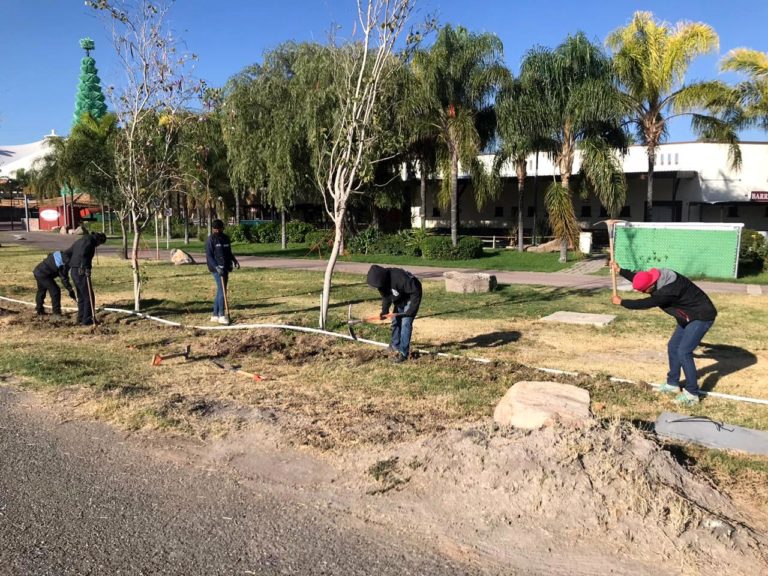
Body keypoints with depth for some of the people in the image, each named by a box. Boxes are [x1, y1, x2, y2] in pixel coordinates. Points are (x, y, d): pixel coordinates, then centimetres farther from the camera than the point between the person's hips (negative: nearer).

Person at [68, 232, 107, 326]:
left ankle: (81, 318, 24)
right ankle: (87, 320, -2)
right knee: (89, 297, -3)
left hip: (73, 271, 10)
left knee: (81, 296, 18)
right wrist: (87, 268, -24)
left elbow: (68, 252, 23)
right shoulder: (89, 241, -9)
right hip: (81, 272, -10)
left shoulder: (80, 241, 20)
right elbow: (82, 254, -25)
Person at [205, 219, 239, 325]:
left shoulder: (226, 238, 14)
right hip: (216, 268, -7)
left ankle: (215, 315, 16)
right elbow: (209, 256, -11)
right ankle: (221, 315, -11)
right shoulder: (211, 239, -6)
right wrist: (216, 267, -22)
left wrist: (234, 260, 5)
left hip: (225, 267, 7)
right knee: (222, 290, -14)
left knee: (220, 291, 9)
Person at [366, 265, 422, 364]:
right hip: (400, 300, 8)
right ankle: (395, 344, 35)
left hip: (412, 298, -8)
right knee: (395, 321, 14)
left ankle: (403, 353, -10)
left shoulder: (399, 277, -41)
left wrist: (411, 309, -31)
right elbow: (386, 297, -4)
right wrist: (384, 311, -20)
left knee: (405, 324, -14)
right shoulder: (381, 282, -16)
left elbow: (416, 293, -33)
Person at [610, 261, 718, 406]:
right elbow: (638, 277, 11)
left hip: (702, 317, -10)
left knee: (683, 352, -14)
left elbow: (645, 304, -29)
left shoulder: (669, 291, -37)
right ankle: (672, 384, 26)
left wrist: (621, 302, -18)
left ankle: (692, 394, -5)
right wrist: (619, 270, 12)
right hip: (688, 316, 10)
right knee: (673, 347, 11)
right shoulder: (658, 278, -10)